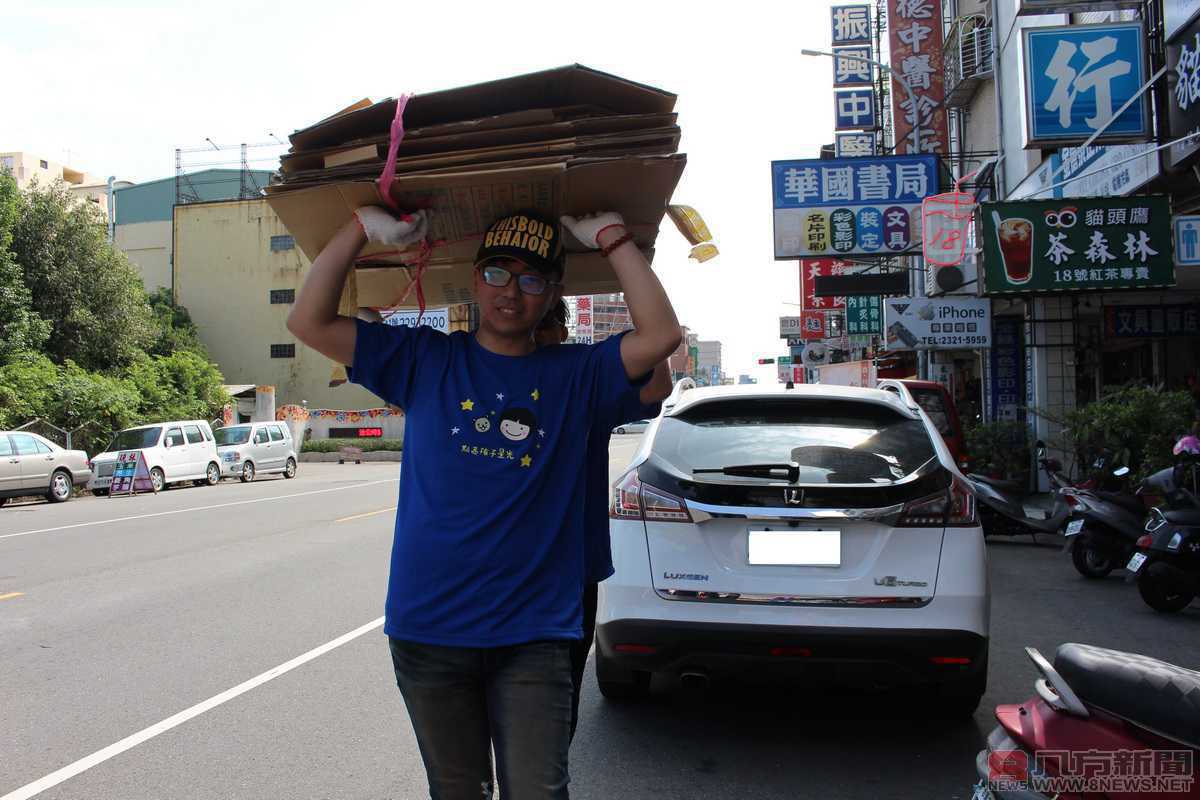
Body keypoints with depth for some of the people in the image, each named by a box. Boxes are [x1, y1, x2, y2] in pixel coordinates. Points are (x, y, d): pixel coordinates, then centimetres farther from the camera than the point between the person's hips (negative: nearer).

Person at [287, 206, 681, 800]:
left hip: (533, 635, -1)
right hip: (427, 632, 2)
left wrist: (611, 238, -9)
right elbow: (309, 322, 0)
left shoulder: (575, 374, 3)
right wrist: (360, 228, -8)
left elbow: (661, 336, -11)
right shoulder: (425, 361, 4)